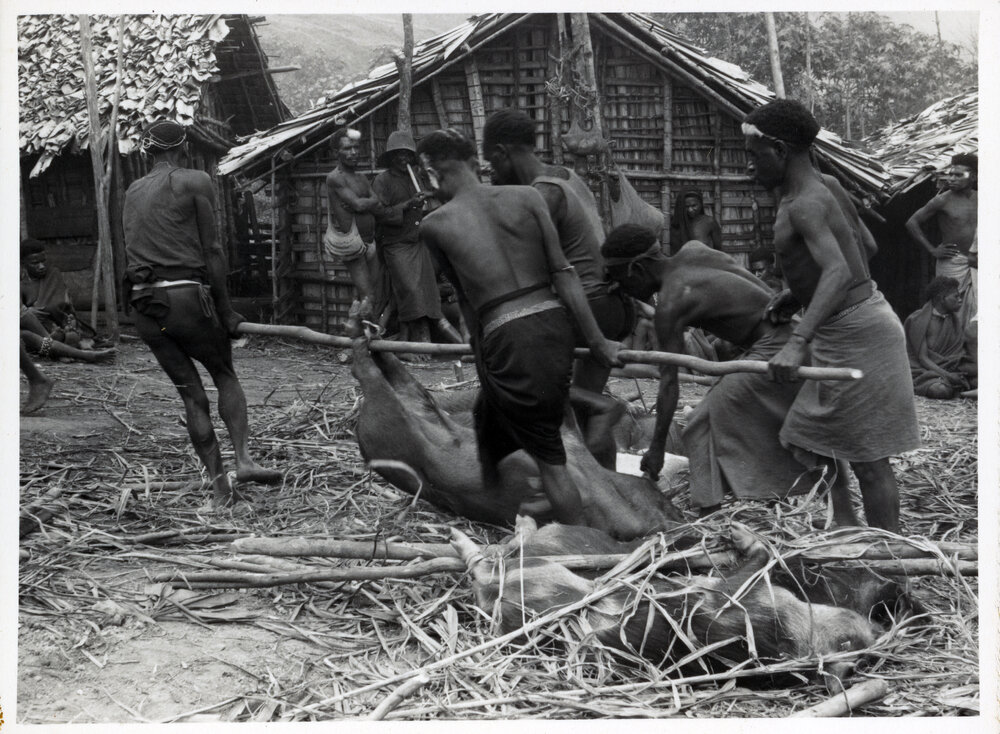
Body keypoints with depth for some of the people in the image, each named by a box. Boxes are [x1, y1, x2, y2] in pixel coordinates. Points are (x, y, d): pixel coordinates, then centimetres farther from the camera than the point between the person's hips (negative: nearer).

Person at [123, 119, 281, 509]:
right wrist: (225, 311, 0)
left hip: (145, 305, 5)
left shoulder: (132, 192, 17)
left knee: (191, 394, 9)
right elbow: (211, 251, -4)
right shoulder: (195, 182, 0)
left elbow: (133, 252, 17)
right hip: (186, 295, -4)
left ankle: (218, 485, 10)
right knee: (225, 374, 14)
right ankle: (243, 459, -2)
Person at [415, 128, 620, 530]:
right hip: (554, 326, 5)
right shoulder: (526, 197, 5)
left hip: (506, 342, -5)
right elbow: (563, 272, 2)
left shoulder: (434, 225, 1)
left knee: (549, 459, 6)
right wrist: (597, 341, 5)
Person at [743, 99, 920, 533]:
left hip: (854, 333, -11)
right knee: (814, 438, 16)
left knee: (867, 456, -4)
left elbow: (838, 271, -35)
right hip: (853, 323, 11)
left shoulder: (804, 205, -20)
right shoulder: (819, 189, 12)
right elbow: (857, 250, 23)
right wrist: (799, 295, 18)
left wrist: (798, 341, -45)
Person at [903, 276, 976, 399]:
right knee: (942, 390, -37)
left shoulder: (954, 319, 10)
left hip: (949, 368, 5)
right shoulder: (917, 320, -11)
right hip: (923, 370, -5)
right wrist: (947, 375, -27)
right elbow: (922, 358, -14)